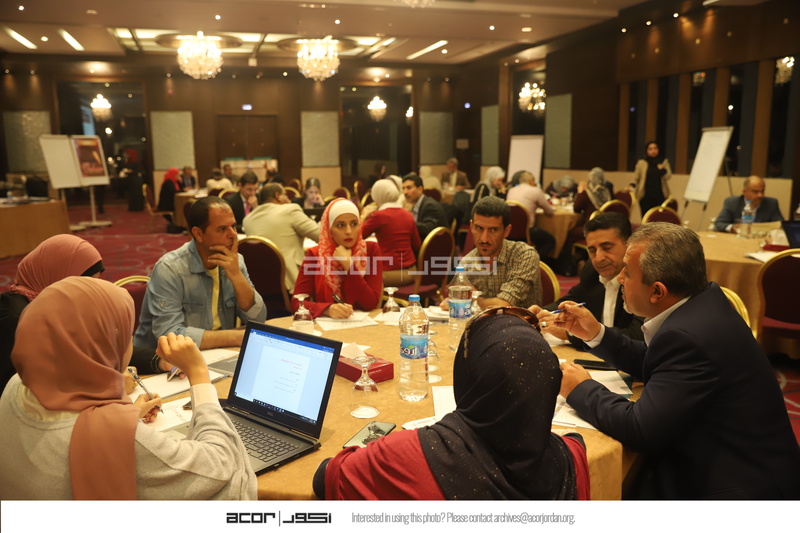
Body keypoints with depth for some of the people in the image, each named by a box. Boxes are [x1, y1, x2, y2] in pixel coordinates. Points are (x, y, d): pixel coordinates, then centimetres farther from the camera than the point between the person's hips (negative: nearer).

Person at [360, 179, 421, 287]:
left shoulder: (379, 215, -11)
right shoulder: (408, 215, 5)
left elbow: (359, 235, 3)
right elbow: (416, 246, 11)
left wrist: (363, 216, 18)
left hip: (390, 274, -6)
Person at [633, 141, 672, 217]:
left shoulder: (664, 162, 10)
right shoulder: (641, 163, 4)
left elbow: (668, 176, 1)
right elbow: (635, 178, 4)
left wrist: (661, 168, -15)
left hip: (661, 196, 1)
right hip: (646, 196, -1)